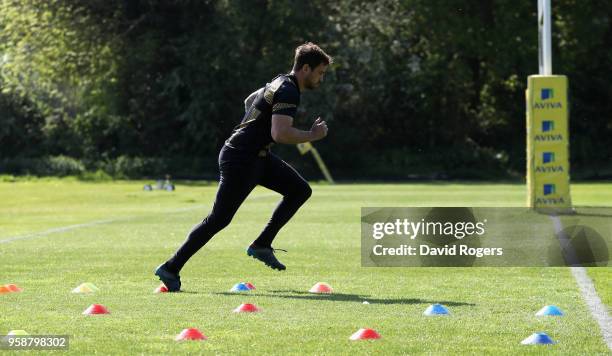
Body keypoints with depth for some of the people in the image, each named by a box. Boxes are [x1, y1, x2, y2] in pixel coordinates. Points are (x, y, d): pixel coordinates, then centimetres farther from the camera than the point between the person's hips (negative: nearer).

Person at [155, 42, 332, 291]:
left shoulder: (280, 83, 13)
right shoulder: (288, 92, -18)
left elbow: (250, 100, 31)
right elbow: (280, 134, -30)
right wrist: (312, 135, -17)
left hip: (257, 156, 10)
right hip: (240, 160, -10)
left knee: (300, 189, 7)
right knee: (219, 219, -7)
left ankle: (262, 245, 9)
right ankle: (171, 269, -1)